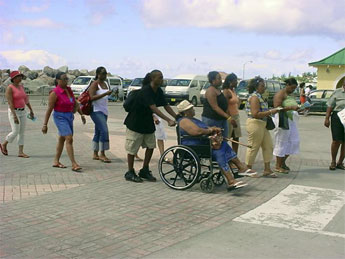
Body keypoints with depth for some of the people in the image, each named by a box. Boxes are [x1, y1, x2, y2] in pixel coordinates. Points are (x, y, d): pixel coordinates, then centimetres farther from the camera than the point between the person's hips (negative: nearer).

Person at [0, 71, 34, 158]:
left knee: (22, 132, 4)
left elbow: (26, 98, 16)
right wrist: (14, 116, -26)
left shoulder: (21, 86, 8)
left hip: (22, 112, 7)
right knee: (15, 132, -9)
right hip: (13, 112, -7)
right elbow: (10, 103, -20)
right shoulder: (10, 88, -14)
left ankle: (20, 152, 7)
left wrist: (31, 110, 15)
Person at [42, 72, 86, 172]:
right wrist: (45, 124, -14)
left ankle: (56, 161, 27)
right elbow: (49, 109, -14)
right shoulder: (54, 93, -14)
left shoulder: (69, 90, 7)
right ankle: (74, 164, -18)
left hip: (69, 116, 8)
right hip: (60, 117, -8)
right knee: (69, 139, -16)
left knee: (62, 139, 15)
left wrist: (82, 114, 16)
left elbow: (75, 104, 18)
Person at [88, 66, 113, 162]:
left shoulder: (106, 83, 14)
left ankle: (95, 154, 16)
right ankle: (102, 154, -13)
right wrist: (105, 94, -26)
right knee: (104, 130, -18)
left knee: (98, 132, 11)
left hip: (104, 111, 8)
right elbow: (92, 97, -22)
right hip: (96, 111, -8)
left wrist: (110, 92, 12)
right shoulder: (94, 84, -10)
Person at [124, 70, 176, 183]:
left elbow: (166, 106, 3)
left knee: (150, 146, 6)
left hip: (147, 123, 8)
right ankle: (130, 173, 13)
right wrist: (168, 120, -39)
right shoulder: (145, 91, -25)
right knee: (132, 148, 1)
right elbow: (153, 108, -34)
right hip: (135, 123, -8)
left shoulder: (158, 91, 1)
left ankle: (144, 170, 18)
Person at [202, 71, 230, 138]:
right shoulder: (211, 91, -15)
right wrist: (228, 117, -26)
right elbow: (215, 107, -22)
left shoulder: (218, 90, 14)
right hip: (211, 119, -9)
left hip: (222, 119, 9)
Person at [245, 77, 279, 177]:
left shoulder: (259, 96, 15)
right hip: (255, 124, -10)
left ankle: (267, 169, 13)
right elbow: (255, 114, -23)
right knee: (253, 147, -1)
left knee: (268, 146, 9)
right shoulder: (254, 97, -16)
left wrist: (269, 112, 11)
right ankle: (248, 169, 10)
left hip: (262, 124, 10)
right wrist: (270, 112, -20)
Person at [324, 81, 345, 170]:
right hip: (337, 117, -2)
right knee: (336, 141, -2)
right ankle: (333, 162, 14)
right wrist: (327, 118, -4)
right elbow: (330, 106, 1)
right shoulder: (337, 92, 1)